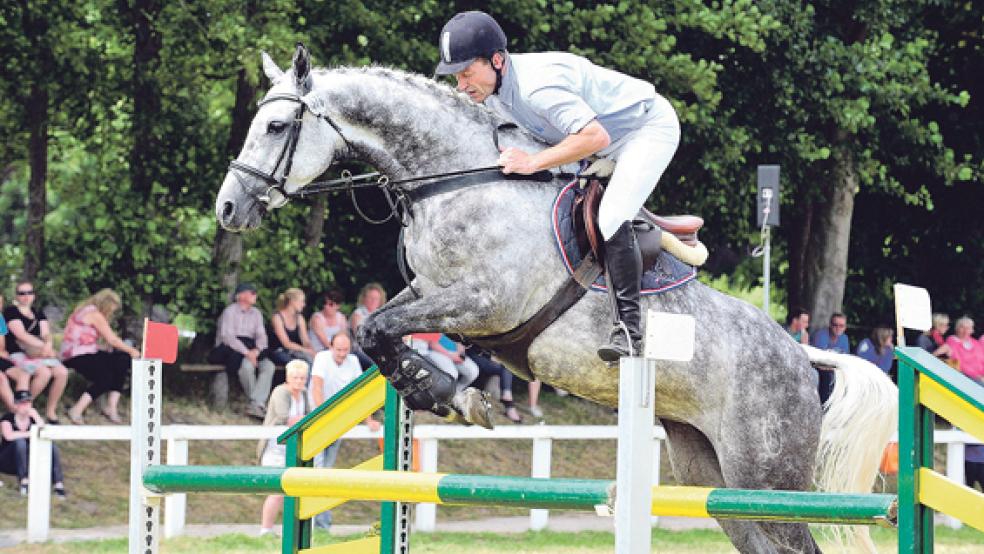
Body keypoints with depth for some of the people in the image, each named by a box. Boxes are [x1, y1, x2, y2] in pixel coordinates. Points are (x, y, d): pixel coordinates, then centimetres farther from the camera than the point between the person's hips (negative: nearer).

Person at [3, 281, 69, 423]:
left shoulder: (38, 314, 17)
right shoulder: (10, 311, -2)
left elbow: (46, 334, 4)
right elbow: (21, 334, -14)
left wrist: (48, 344, -21)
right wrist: (43, 346, -21)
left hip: (39, 354, 6)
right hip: (18, 355, -6)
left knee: (62, 372, -20)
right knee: (44, 372, -33)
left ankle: (51, 411, -8)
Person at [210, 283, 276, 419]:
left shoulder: (256, 313, 18)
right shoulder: (230, 311, -3)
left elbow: (261, 336, 10)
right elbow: (227, 336, -14)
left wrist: (257, 350, -14)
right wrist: (246, 352, -23)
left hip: (250, 350, 6)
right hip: (230, 349, -6)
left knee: (269, 366, -23)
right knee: (247, 365, -36)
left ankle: (256, 404, -35)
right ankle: (259, 403, -20)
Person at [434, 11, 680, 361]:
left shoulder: (536, 85, -36)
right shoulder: (489, 91, -5)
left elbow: (596, 137, -39)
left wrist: (533, 162, -35)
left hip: (651, 127, -10)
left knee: (611, 218, -25)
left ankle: (628, 329, -23)